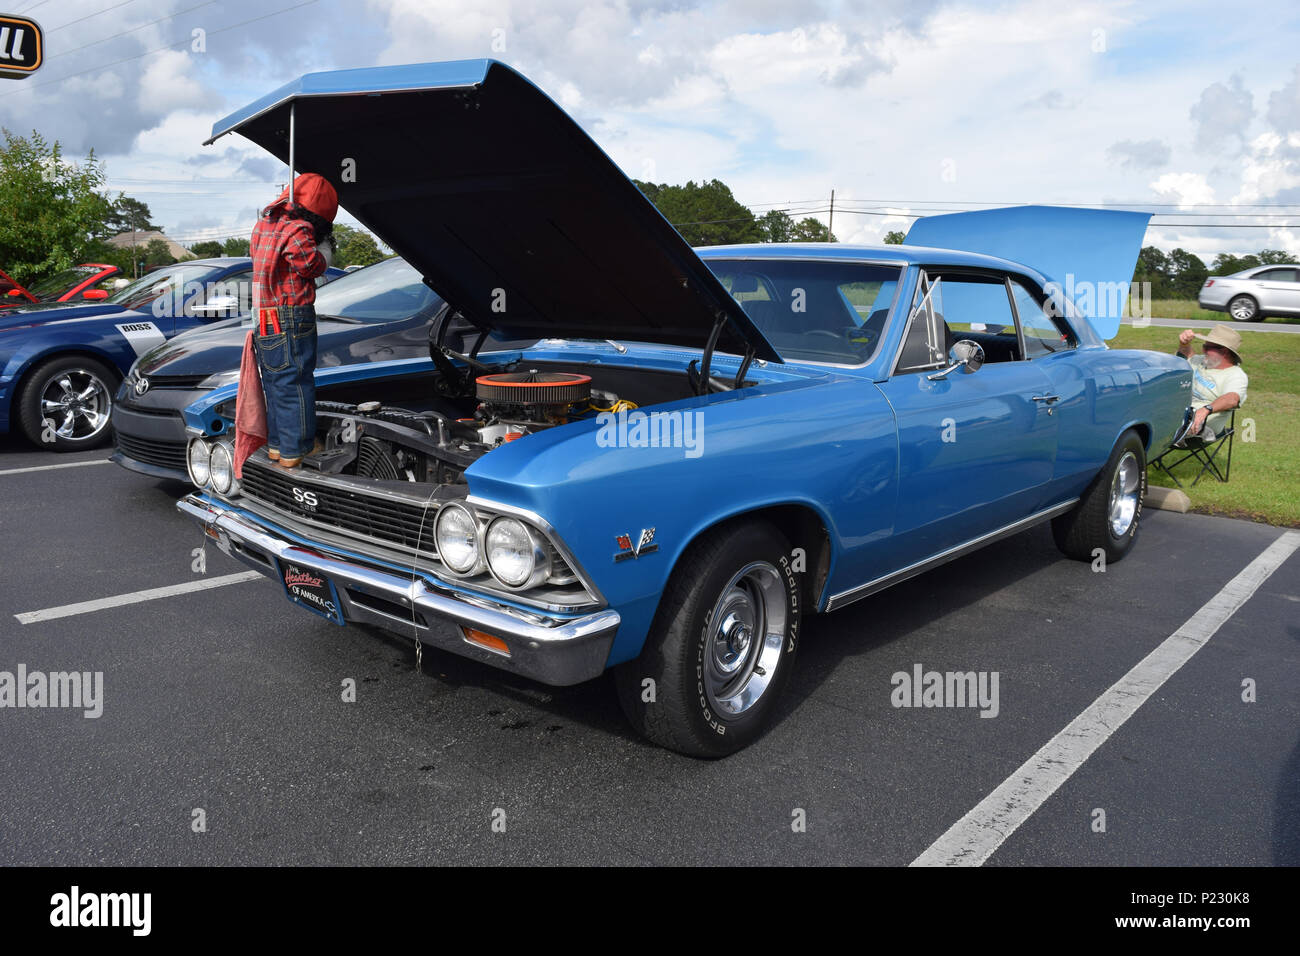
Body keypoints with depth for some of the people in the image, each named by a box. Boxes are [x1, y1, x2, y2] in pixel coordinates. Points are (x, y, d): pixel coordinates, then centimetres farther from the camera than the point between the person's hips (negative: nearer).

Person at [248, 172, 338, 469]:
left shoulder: (264, 223, 14)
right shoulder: (297, 229, -14)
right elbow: (313, 266, -9)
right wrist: (325, 247, 9)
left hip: (264, 324, 9)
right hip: (291, 322, -9)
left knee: (276, 386, 17)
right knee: (296, 385, -1)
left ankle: (276, 445, 25)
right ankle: (295, 451, 4)